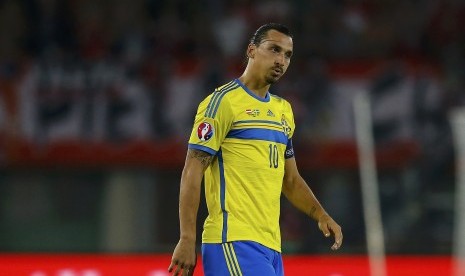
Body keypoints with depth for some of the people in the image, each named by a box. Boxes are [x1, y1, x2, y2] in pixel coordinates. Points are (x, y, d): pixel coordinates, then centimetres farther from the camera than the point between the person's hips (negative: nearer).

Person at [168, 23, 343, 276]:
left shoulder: (283, 110, 21)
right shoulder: (223, 101, -5)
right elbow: (192, 171, -9)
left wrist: (321, 216, 10)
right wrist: (187, 240, -16)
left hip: (270, 245, 8)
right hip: (233, 242, -8)